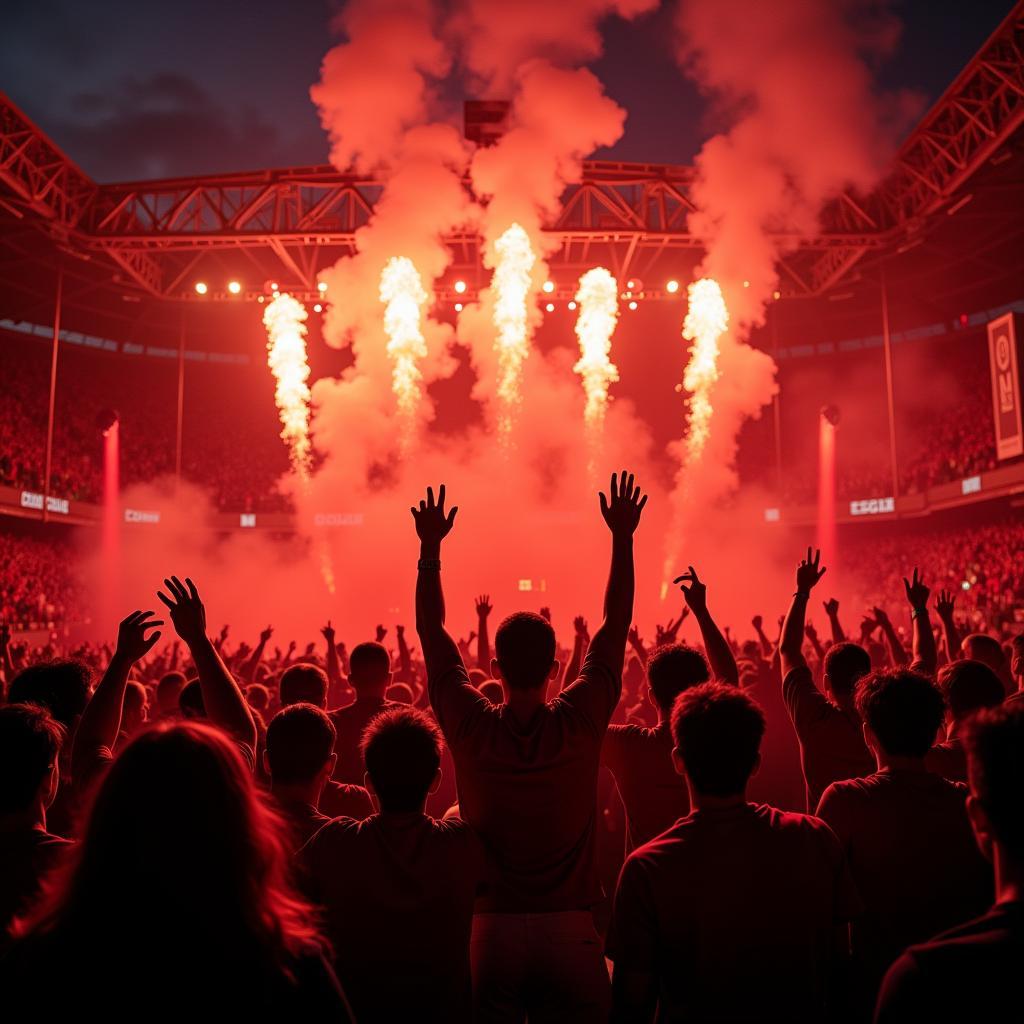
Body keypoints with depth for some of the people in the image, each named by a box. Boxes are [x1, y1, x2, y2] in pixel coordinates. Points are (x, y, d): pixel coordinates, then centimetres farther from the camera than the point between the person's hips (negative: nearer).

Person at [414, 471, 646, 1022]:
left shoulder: (470, 726, -10)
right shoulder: (581, 722, -11)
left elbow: (431, 631, 0)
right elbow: (616, 624, -2)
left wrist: (431, 548, 5)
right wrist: (623, 539, 3)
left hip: (489, 929, 1)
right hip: (570, 929, 0)